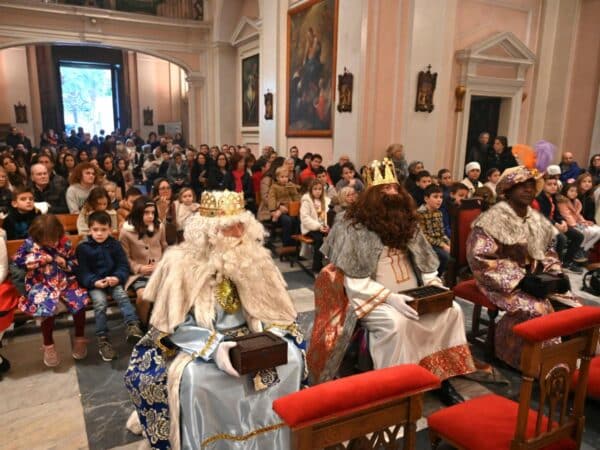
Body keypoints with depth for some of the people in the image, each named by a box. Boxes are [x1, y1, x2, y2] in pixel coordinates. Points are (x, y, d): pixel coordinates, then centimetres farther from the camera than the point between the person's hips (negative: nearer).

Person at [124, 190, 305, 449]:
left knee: (291, 355, -13)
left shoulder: (254, 256, -5)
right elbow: (175, 324, -16)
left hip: (247, 337, 4)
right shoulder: (182, 262, -16)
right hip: (194, 341, -4)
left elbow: (271, 307, 1)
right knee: (191, 376, -33)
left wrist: (271, 336, -19)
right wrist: (213, 347, -30)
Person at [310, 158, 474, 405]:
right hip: (372, 299, -6)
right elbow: (355, 282, -14)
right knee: (397, 322, -34)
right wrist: (390, 297, -24)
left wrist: (434, 284, -7)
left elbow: (425, 264, 14)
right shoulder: (355, 228, -10)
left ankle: (442, 378, -3)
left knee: (451, 310, -13)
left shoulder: (407, 224, 9)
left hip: (409, 296, 6)